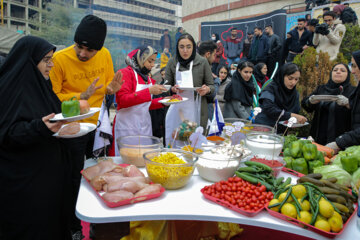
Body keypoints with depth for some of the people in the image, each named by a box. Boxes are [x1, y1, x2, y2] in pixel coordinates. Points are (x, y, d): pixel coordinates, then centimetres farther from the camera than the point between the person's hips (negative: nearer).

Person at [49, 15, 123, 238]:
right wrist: (82, 96, -25)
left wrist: (111, 88, -13)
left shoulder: (105, 55, -4)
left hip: (98, 125, 4)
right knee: (74, 178, 9)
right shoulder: (59, 58, -17)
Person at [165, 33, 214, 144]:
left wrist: (207, 89, -16)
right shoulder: (172, 62, 5)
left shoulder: (202, 62, 1)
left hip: (196, 110, -1)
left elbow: (212, 86, 7)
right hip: (176, 109, 2)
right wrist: (173, 89, -12)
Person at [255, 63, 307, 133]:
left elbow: (296, 112, 14)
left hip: (281, 132, 7)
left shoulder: (295, 93, 10)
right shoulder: (271, 88, -8)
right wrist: (291, 115, -27)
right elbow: (269, 109, -22)